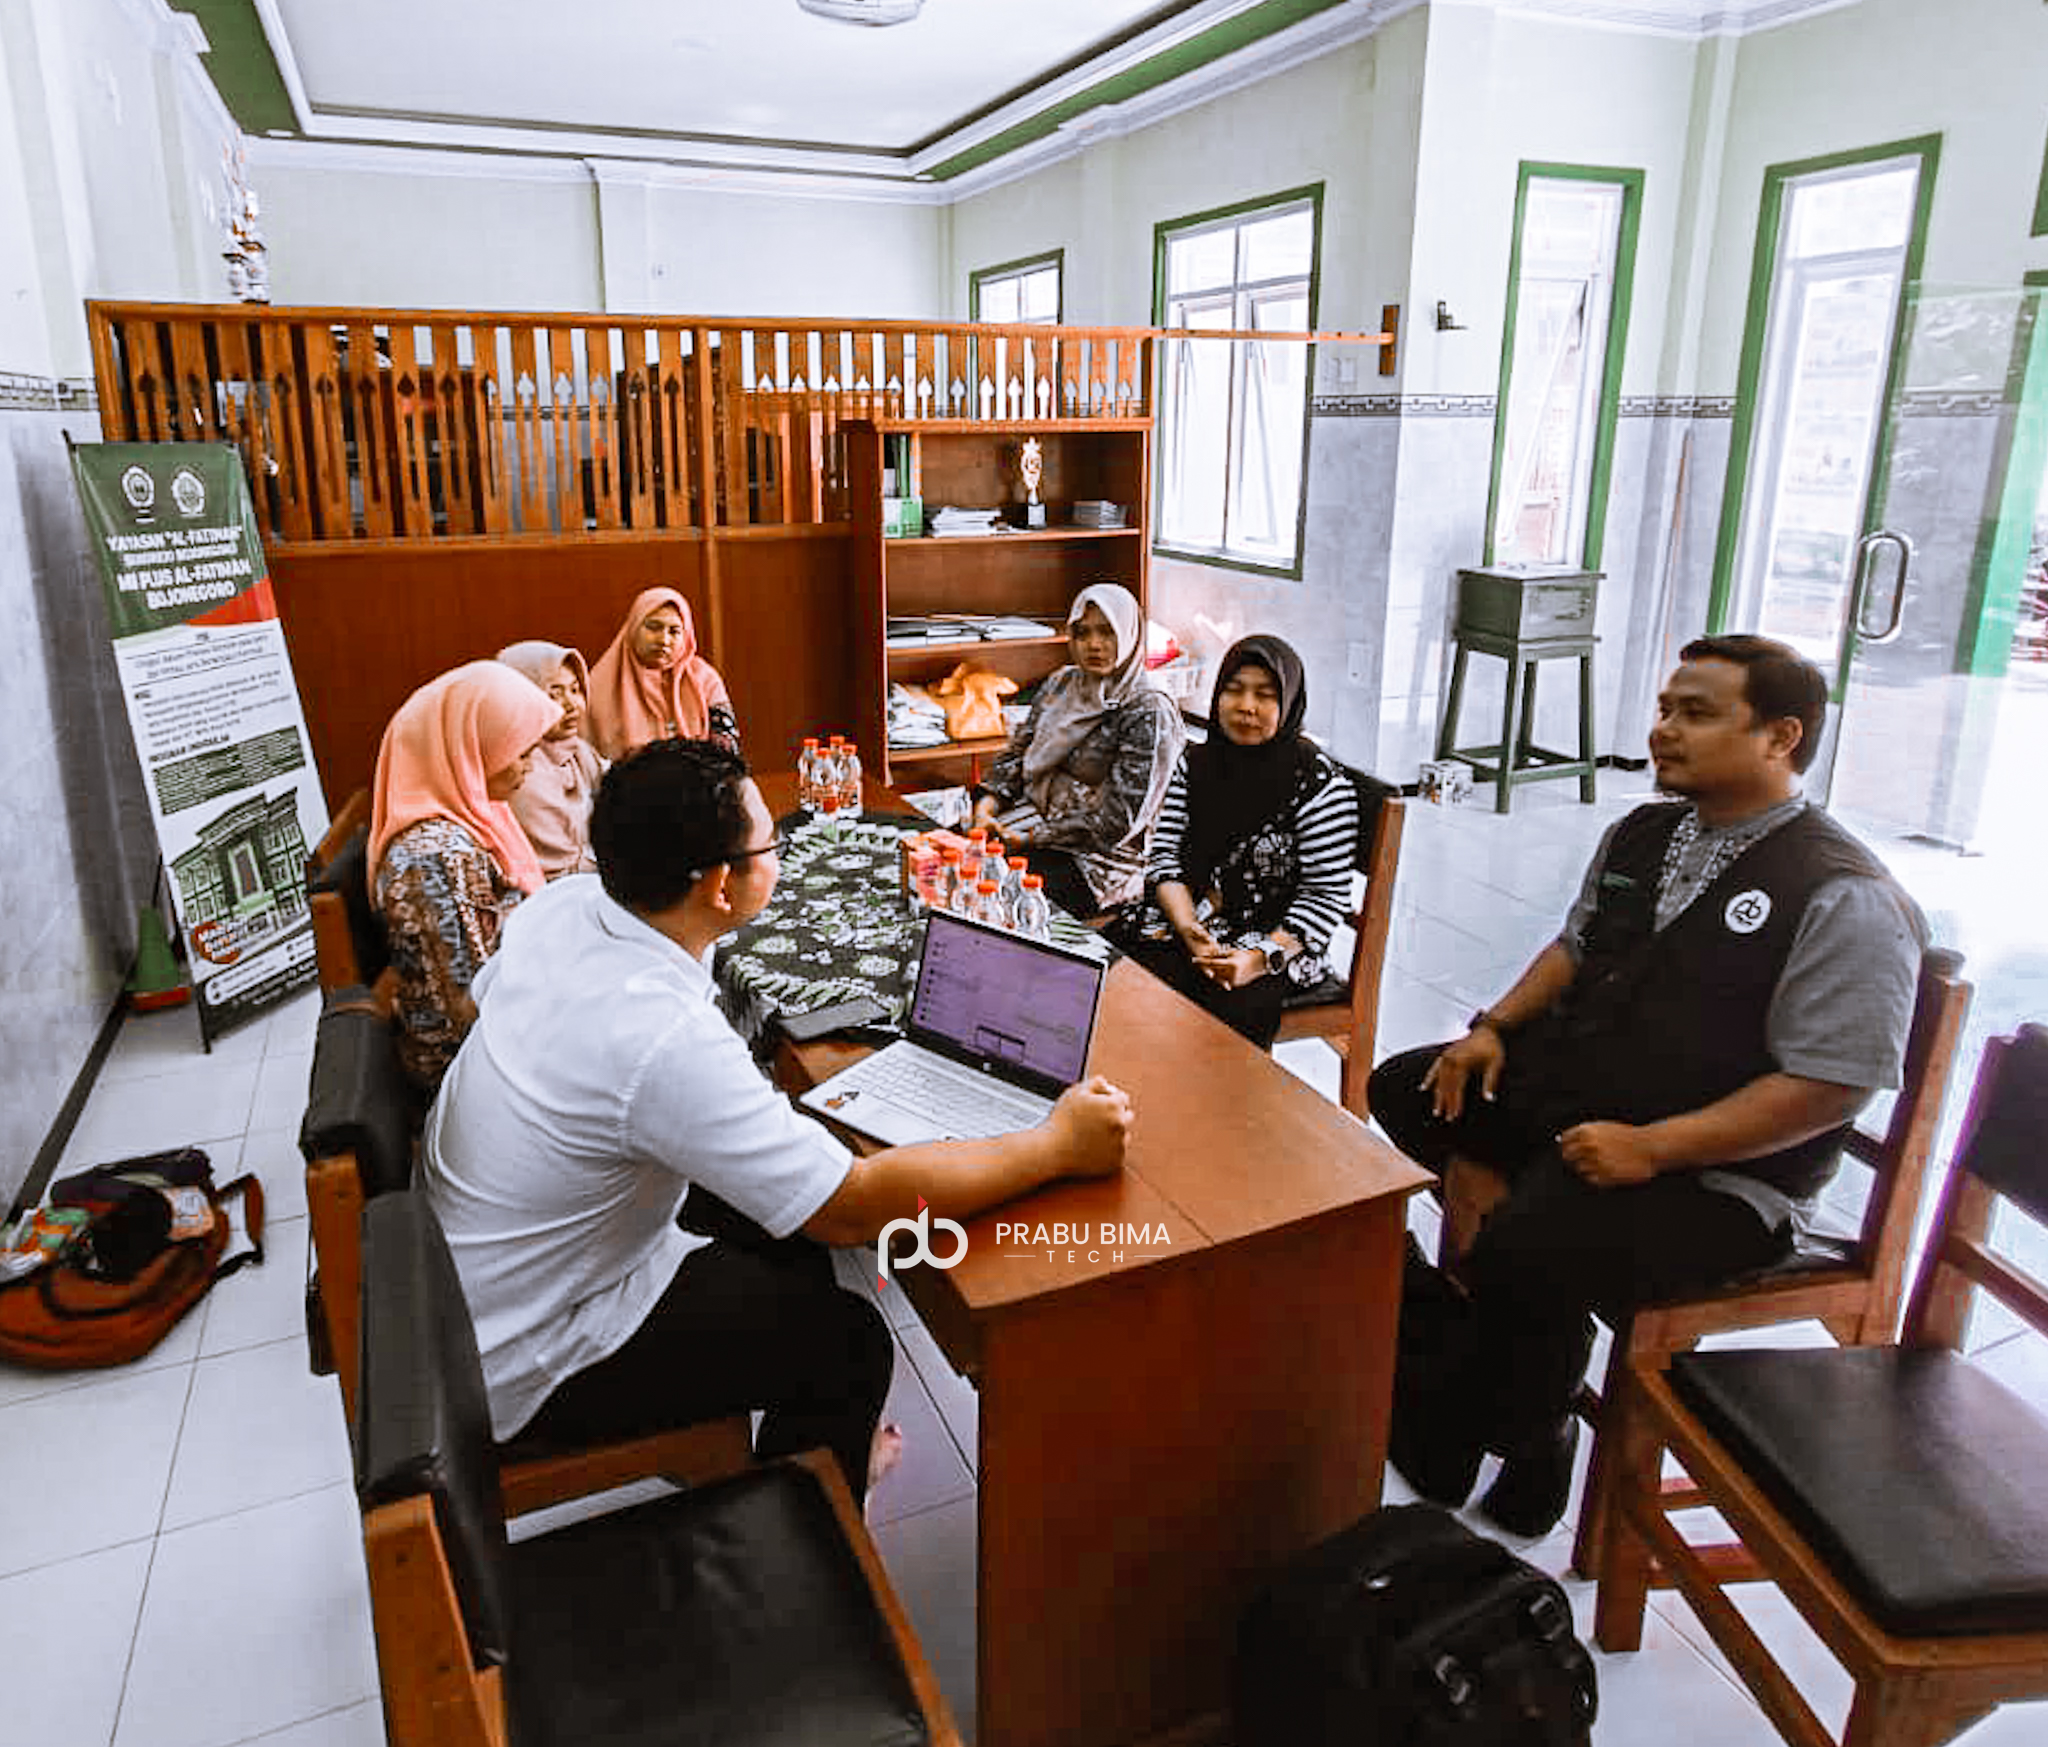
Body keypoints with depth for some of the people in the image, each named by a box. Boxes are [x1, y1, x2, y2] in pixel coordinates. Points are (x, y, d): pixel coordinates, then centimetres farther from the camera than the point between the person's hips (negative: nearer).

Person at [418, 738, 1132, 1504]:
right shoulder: (668, 1040, -37)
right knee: (849, 1344, -2)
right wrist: (1058, 1146, -24)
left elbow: (483, 1000, 13)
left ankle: (822, 1440, 35)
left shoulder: (562, 903, -11)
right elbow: (853, 1207, -33)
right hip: (524, 1365, -8)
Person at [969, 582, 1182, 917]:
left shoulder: (1149, 712, -12)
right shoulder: (1061, 683, 10)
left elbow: (1116, 822, -17)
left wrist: (1030, 838, -18)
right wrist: (986, 802, -5)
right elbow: (1017, 752, 15)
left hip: (1101, 855, -6)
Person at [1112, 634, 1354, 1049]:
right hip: (1188, 927, 4)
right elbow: (1165, 855, 5)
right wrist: (1188, 930, -13)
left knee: (1224, 1013, -32)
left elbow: (1326, 895, -8)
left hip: (1278, 945, -4)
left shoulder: (1320, 783, -7)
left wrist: (1262, 957, -21)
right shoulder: (1195, 763, 9)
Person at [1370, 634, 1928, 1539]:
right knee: (1404, 1091, 2)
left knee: (1531, 1256, -30)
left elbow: (1825, 1089, -19)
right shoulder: (1643, 833, 8)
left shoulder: (1849, 900, -16)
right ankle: (1454, 1352, 13)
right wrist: (1496, 1026, 2)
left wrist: (1650, 1147, -25)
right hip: (1571, 1085, 9)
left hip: (1716, 1176, -9)